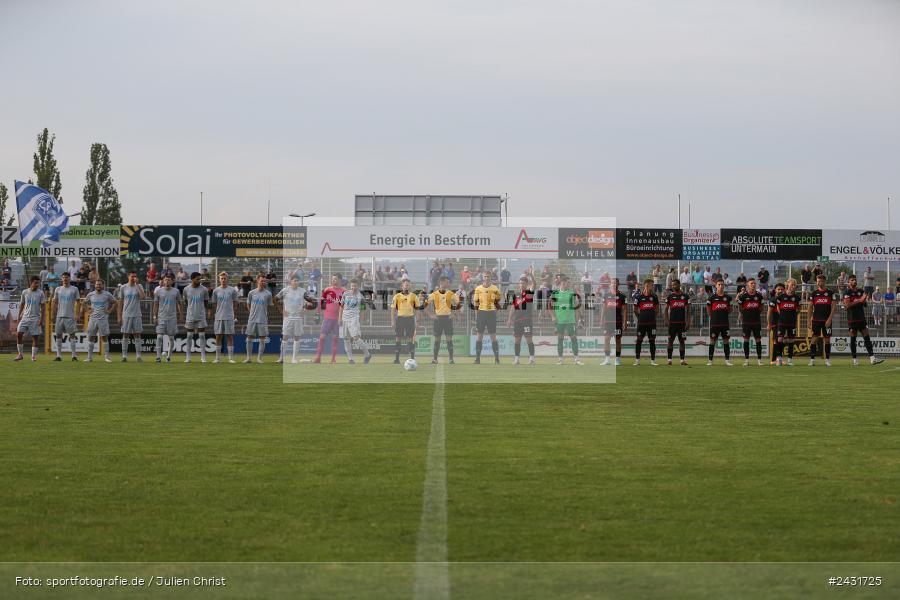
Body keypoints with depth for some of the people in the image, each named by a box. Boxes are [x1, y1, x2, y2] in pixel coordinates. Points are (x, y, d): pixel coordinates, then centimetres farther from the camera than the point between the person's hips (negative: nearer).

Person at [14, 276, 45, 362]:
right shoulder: (25, 292, 6)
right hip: (25, 317, 2)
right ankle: (20, 354, 2)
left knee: (35, 337, -3)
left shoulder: (41, 293, -1)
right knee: (19, 334, -9)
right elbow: (22, 305, 13)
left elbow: (42, 307, -1)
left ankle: (33, 356, 5)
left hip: (35, 318, -2)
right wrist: (19, 316, 9)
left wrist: (41, 319, -9)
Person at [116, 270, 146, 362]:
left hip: (137, 315, 0)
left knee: (137, 335, 1)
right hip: (126, 315, 0)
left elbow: (142, 297, -16)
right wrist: (119, 317, 1)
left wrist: (137, 284, -16)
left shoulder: (139, 286, 3)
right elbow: (120, 302, 6)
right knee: (125, 335, 3)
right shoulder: (123, 288, 4)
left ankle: (138, 355, 3)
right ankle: (124, 355, 8)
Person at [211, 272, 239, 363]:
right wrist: (210, 312, 7)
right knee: (218, 336, 3)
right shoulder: (216, 290, 6)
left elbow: (235, 302, 9)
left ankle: (231, 358, 2)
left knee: (230, 337, -1)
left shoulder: (232, 290, 1)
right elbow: (213, 303, 12)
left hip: (229, 317, -2)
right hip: (218, 317, 2)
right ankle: (218, 357, 8)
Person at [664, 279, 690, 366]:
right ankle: (669, 359, 2)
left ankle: (682, 360, 4)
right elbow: (666, 309, 5)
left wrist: (688, 322, -2)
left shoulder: (685, 296, 5)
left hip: (682, 322, 0)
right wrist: (666, 320, -6)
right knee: (671, 340, -1)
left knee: (681, 341, 2)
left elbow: (688, 310, 6)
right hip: (672, 322, 0)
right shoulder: (670, 296, 5)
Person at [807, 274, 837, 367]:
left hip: (826, 320, -1)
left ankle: (827, 360, 9)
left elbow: (834, 307, -2)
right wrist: (809, 320, 2)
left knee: (827, 339, 2)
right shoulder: (814, 293, 8)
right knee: (814, 339, -5)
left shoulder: (831, 293, 2)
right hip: (816, 320, 1)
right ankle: (812, 359, -2)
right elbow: (810, 308, 9)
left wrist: (829, 319, -12)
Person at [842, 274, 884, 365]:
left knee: (867, 337, -2)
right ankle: (855, 359, 8)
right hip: (852, 319, -5)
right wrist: (859, 300, -21)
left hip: (861, 318, 5)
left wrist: (864, 300, -5)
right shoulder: (847, 292, -4)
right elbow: (847, 305, -16)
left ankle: (872, 358, -7)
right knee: (853, 339, 2)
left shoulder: (860, 291, 12)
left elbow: (864, 305, 19)